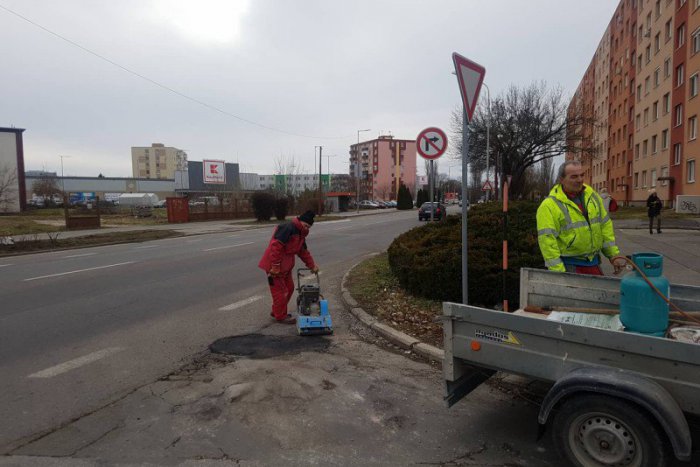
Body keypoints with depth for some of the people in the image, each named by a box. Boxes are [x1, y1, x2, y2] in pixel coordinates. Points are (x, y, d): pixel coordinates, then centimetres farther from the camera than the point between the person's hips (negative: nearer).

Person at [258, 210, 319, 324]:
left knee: (289, 288, 16)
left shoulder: (300, 234, 12)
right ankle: (281, 316, 13)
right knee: (280, 291, -1)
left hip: (285, 266, 10)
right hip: (275, 266, -10)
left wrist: (312, 265, 16)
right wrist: (275, 268, -26)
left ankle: (276, 312, 30)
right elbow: (276, 247, -27)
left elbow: (304, 252, 21)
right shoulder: (287, 228, -20)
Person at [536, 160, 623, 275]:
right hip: (568, 266, -6)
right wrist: (558, 271, -22)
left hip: (594, 263, 7)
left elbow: (605, 225, 14)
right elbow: (547, 240, -19)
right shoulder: (549, 206, -14)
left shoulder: (592, 196, 8)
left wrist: (613, 255, 11)